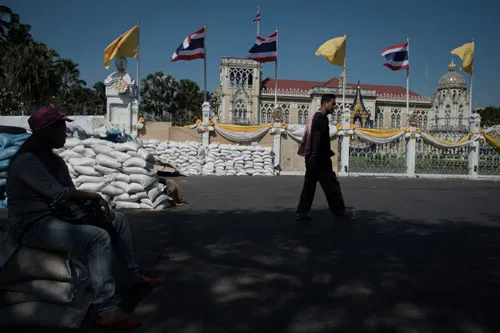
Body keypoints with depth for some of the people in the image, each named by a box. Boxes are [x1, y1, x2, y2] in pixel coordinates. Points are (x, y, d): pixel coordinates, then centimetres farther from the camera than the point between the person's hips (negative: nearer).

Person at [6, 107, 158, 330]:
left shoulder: (53, 160, 12)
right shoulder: (26, 161, -18)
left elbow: (70, 193, 8)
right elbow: (58, 194, -27)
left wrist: (92, 203, -12)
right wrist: (92, 196, -13)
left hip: (56, 216, 10)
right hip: (34, 226, -10)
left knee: (117, 220, 10)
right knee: (98, 237, -33)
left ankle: (134, 276, 19)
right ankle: (107, 312, -30)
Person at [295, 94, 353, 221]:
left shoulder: (315, 116, 18)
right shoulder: (321, 118, -13)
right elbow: (317, 137, -25)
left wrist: (328, 151, 34)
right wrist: (314, 155, -32)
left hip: (312, 158, 10)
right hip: (319, 159, -10)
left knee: (309, 185, 9)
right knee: (331, 186, 0)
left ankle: (301, 212, 9)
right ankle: (339, 213, 10)